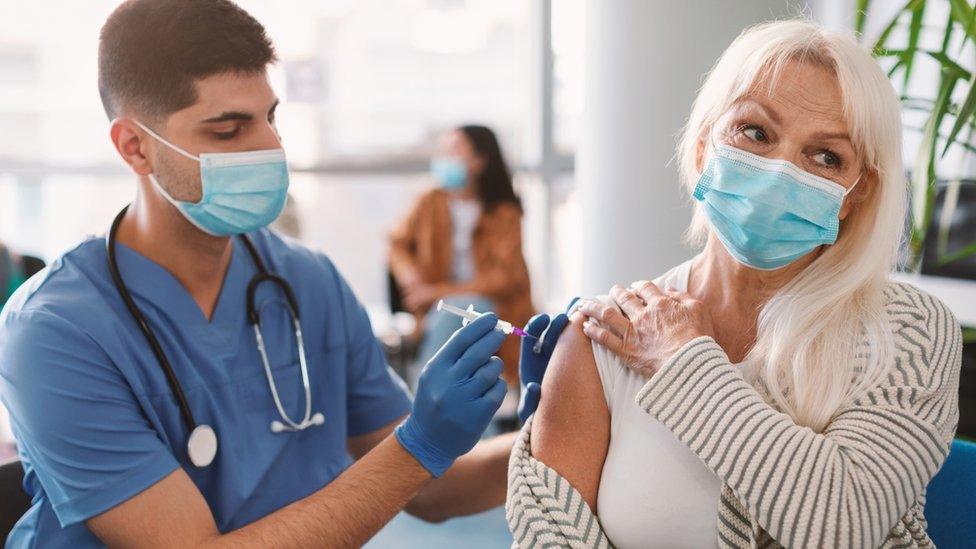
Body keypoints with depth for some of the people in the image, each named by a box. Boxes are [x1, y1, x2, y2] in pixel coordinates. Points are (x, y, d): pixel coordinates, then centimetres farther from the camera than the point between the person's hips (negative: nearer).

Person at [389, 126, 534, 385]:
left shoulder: (505, 213, -5)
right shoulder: (430, 203, 4)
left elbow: (503, 276, -10)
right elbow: (398, 244, 13)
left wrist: (441, 291, -16)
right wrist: (412, 280, -9)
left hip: (492, 303, -2)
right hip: (437, 308, 2)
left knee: (449, 314, -33)